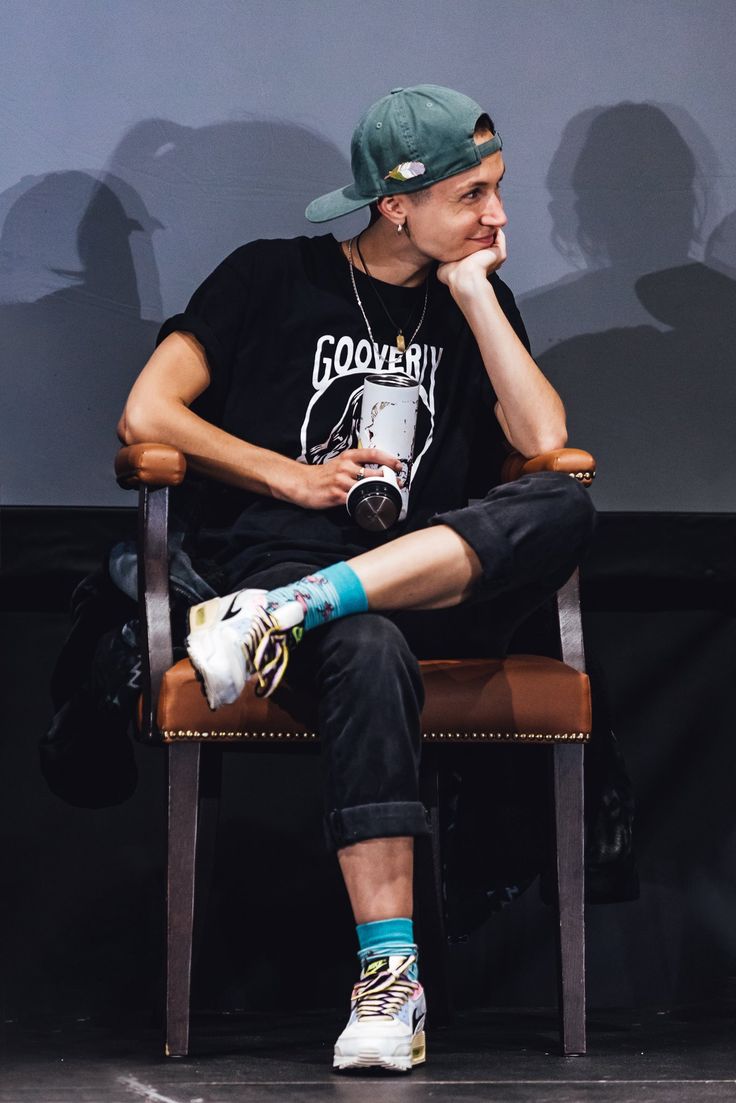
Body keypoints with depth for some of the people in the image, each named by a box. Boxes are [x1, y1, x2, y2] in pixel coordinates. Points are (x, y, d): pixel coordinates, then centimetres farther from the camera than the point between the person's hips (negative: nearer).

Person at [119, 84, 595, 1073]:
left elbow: (546, 445, 4)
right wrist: (294, 478, -2)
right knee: (369, 653, -41)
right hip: (279, 550, -3)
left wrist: (474, 293, 5)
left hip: (437, 581, 3)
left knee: (563, 508, -30)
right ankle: (390, 977, -46)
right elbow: (147, 416, 4)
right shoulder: (276, 277, 11)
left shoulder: (478, 302, 21)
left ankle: (283, 617, -38)